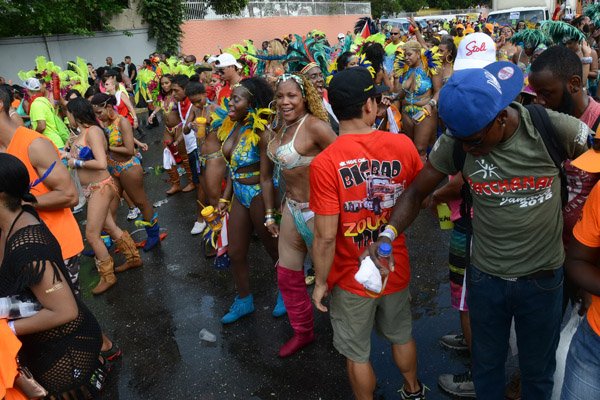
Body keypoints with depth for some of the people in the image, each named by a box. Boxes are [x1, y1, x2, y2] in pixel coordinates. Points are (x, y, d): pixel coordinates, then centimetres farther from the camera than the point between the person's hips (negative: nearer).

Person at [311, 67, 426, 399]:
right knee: (401, 336, 29)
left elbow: (326, 237, -22)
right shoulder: (402, 145, -13)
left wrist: (320, 282, -8)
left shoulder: (325, 163, -25)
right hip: (396, 270, 5)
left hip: (352, 278, -4)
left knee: (357, 354, 18)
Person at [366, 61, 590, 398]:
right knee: (486, 367, 22)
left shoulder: (556, 129, -19)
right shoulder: (455, 141, -15)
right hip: (485, 276, 1)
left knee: (538, 370, 22)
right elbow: (416, 193, -6)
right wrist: (388, 234, -21)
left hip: (543, 277, -1)